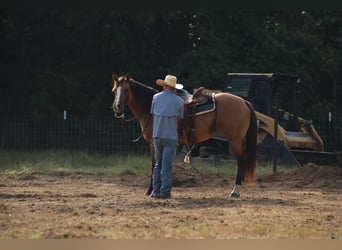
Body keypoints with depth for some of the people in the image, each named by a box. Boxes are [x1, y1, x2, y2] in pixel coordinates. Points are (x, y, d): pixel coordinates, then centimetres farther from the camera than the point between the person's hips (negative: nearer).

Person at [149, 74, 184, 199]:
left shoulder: (156, 97, 3)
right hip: (171, 136, -2)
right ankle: (165, 192, -4)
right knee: (167, 165, -1)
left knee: (158, 164, 13)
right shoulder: (179, 101, -2)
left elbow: (152, 113, 12)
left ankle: (156, 191, 10)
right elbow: (179, 119, 5)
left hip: (157, 136, 2)